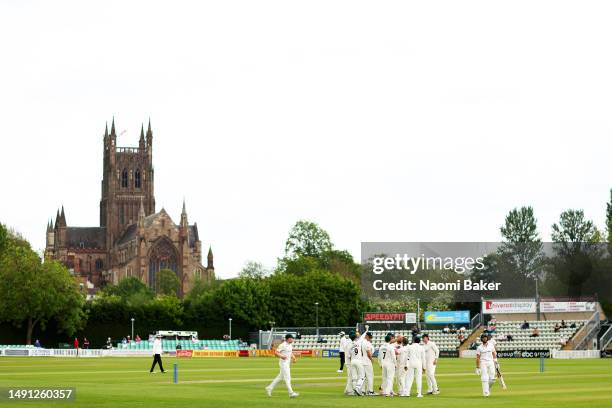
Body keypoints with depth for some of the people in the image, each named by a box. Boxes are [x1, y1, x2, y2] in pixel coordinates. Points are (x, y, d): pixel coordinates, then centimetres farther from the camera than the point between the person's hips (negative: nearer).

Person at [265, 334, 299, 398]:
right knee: (287, 378, -10)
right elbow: (276, 352, -17)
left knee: (280, 377, 14)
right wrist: (281, 356, -32)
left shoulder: (290, 345, 13)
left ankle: (270, 388, 22)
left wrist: (293, 357, 8)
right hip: (283, 363, -10)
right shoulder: (283, 345, -15)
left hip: (288, 363, 10)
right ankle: (291, 393, -11)